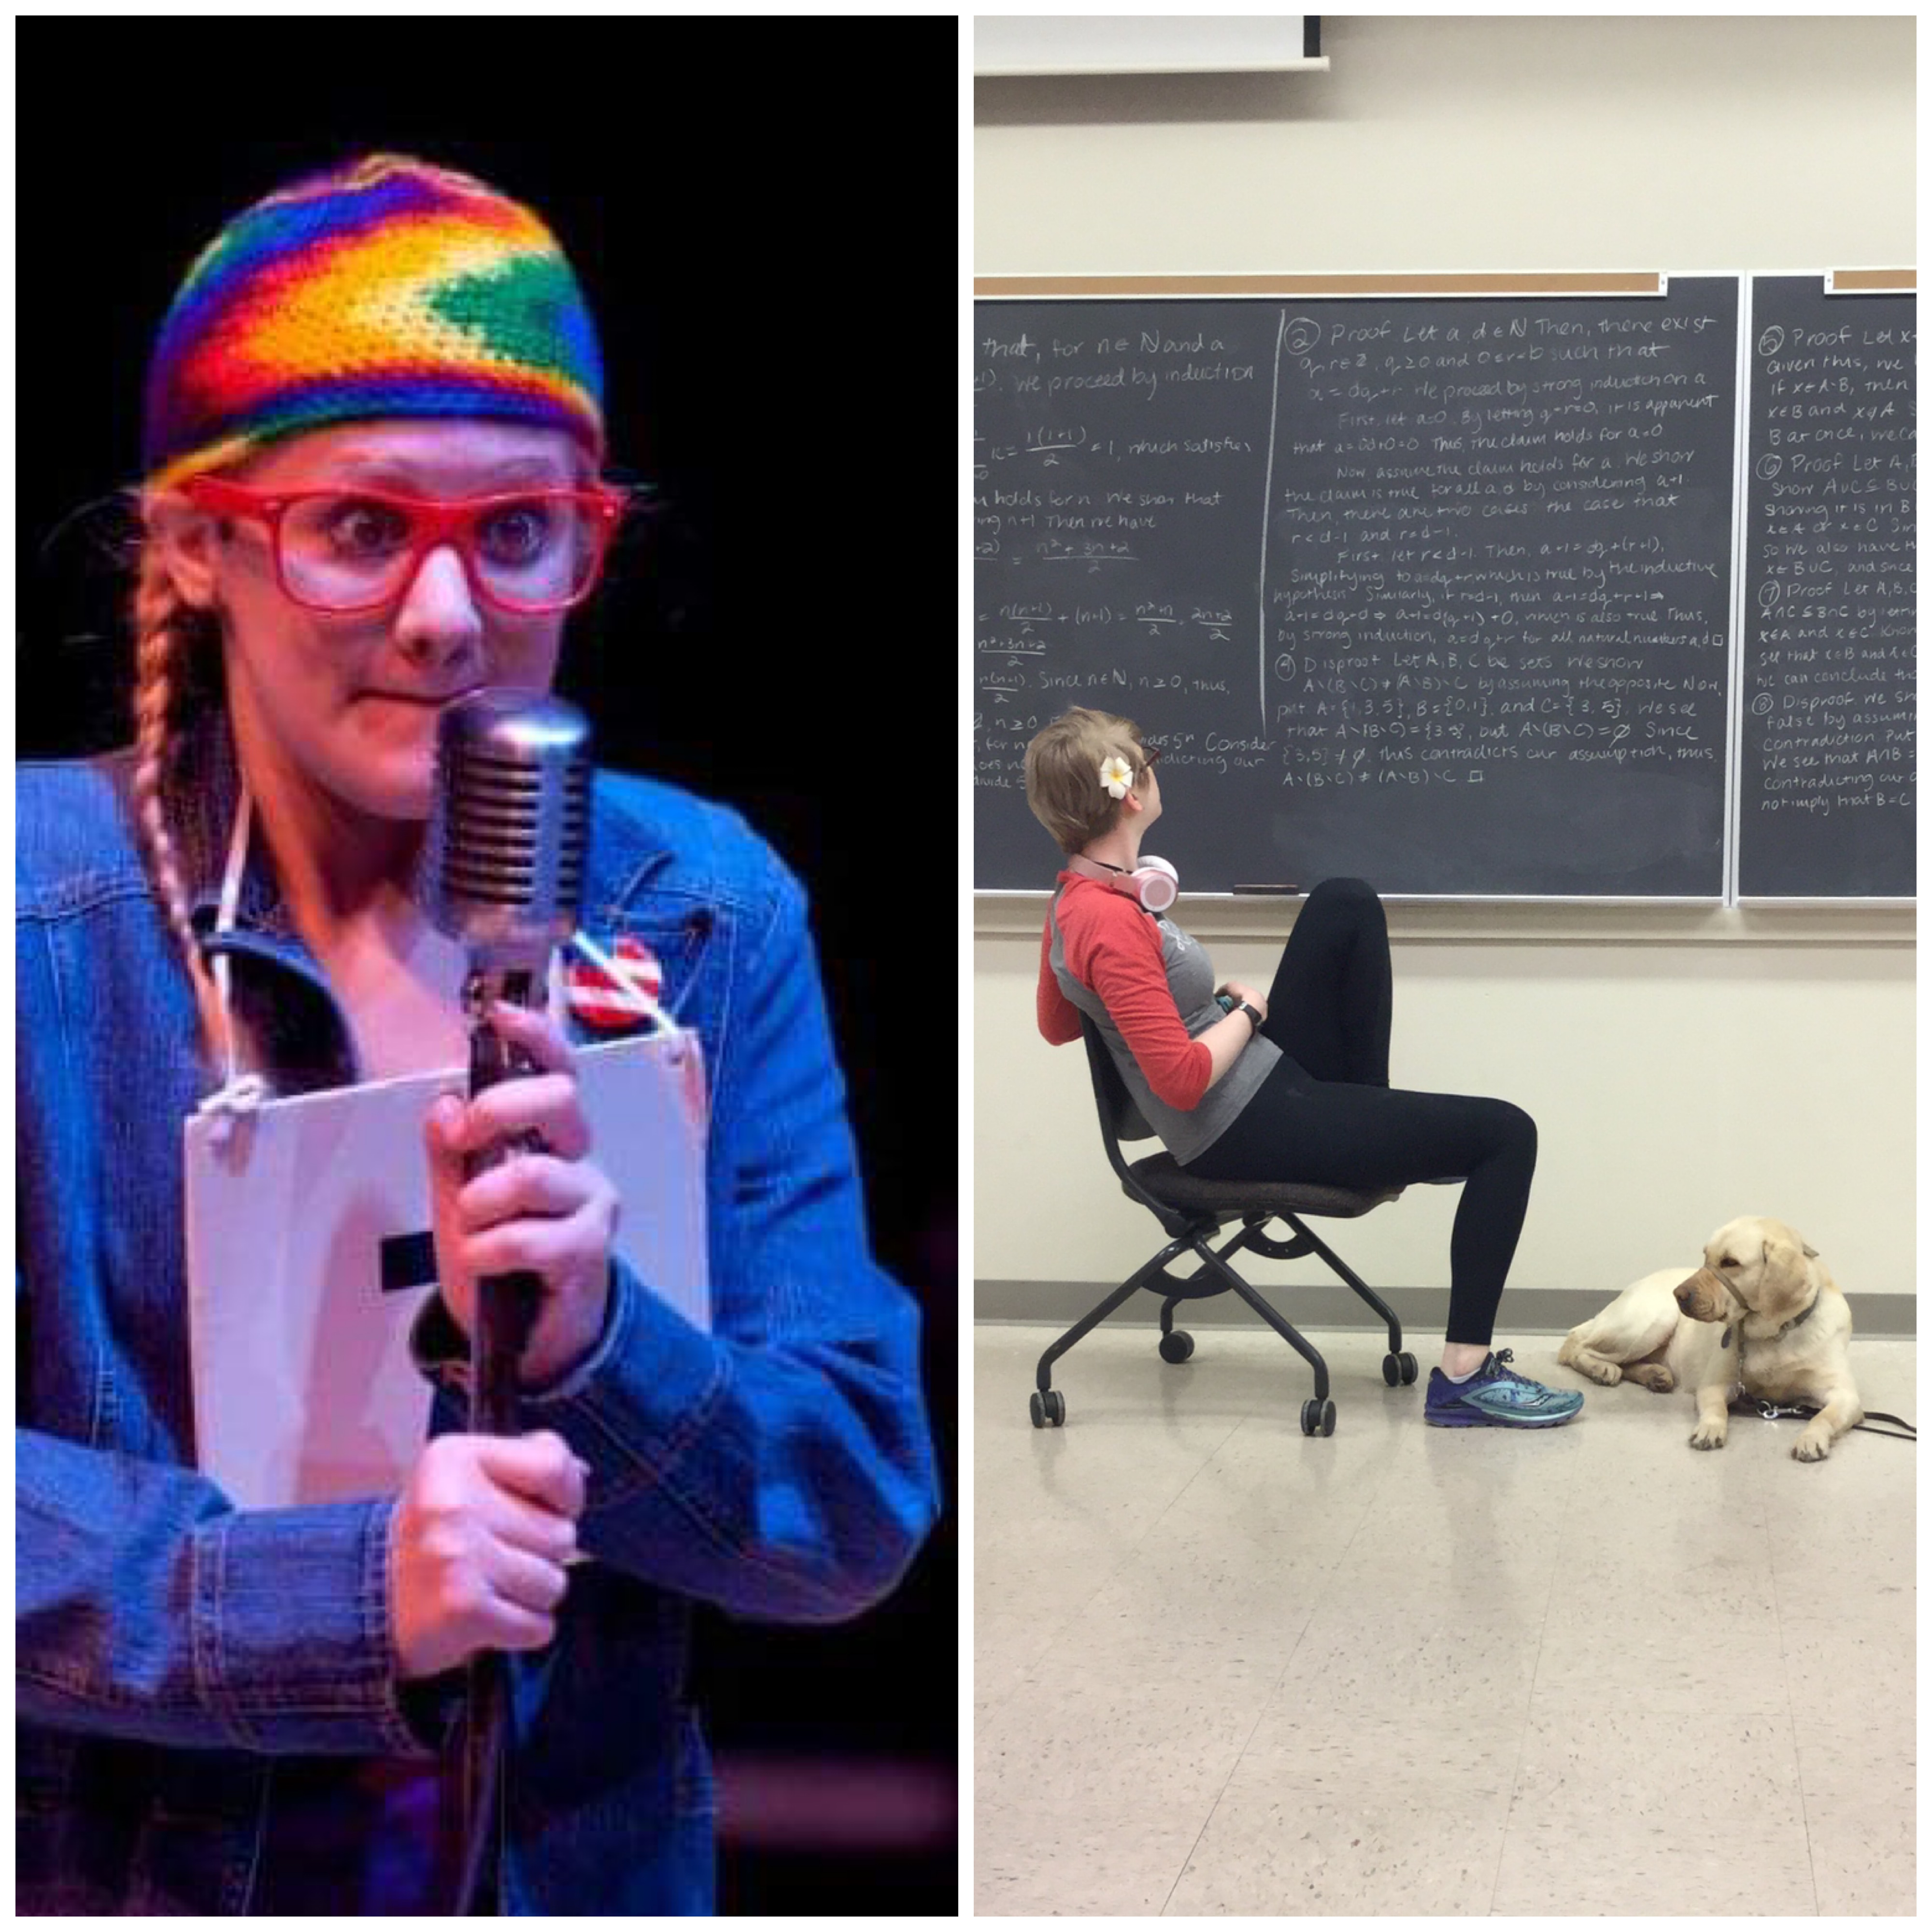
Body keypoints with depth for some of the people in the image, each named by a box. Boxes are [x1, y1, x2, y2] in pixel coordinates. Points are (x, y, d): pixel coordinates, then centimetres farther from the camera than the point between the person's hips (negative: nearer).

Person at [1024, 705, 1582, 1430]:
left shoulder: (1075, 895, 2)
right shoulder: (1110, 925, -27)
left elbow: (1056, 1026, 18)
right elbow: (1182, 1079, -29)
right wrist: (1246, 1010, -11)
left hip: (1266, 1082, 10)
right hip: (1247, 1133, -10)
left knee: (1345, 904, 14)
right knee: (1505, 1133, -8)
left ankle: (1373, 1109, 21)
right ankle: (1464, 1376, -6)